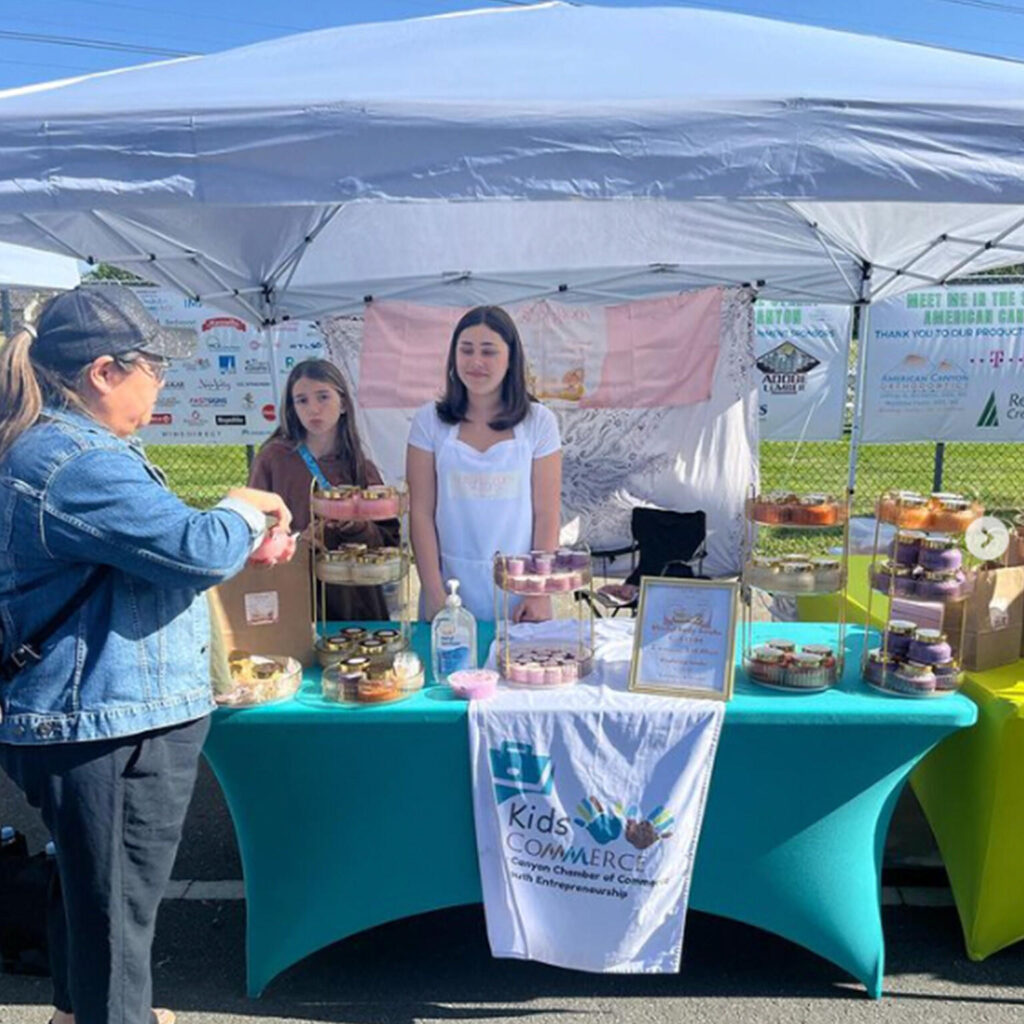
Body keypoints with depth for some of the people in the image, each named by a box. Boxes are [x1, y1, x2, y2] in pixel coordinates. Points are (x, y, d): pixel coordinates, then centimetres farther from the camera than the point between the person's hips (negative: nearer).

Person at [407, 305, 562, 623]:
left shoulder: (539, 422, -2)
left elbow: (547, 515, -2)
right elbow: (421, 513, -3)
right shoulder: (429, 420, -1)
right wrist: (434, 594, -8)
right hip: (451, 584, 0)